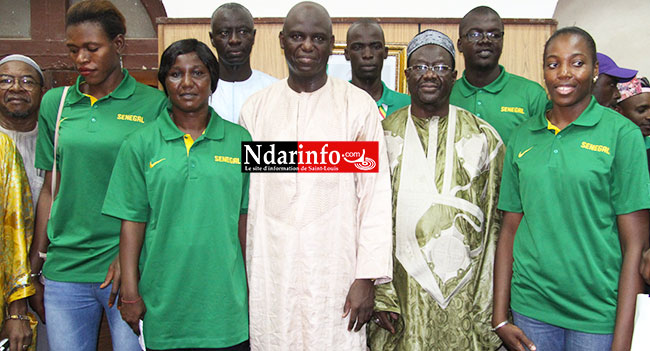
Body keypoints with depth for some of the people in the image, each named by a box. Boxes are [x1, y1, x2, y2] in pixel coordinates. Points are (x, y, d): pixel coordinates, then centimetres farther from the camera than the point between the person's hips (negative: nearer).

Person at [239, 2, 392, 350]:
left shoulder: (358, 105, -2)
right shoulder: (256, 107, 6)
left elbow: (375, 194, -3)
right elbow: (243, 195, 9)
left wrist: (367, 276, -8)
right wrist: (241, 274, 8)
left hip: (335, 266, -2)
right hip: (269, 270, 2)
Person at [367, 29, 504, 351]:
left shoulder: (484, 137, 3)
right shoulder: (383, 135, 2)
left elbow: (497, 222, 4)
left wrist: (491, 306, 0)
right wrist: (381, 296, -5)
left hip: (466, 295, 1)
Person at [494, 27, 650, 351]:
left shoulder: (621, 133, -6)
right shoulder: (522, 136, 3)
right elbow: (509, 230, 5)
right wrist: (500, 318, 2)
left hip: (598, 313, -2)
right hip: (530, 306, 3)